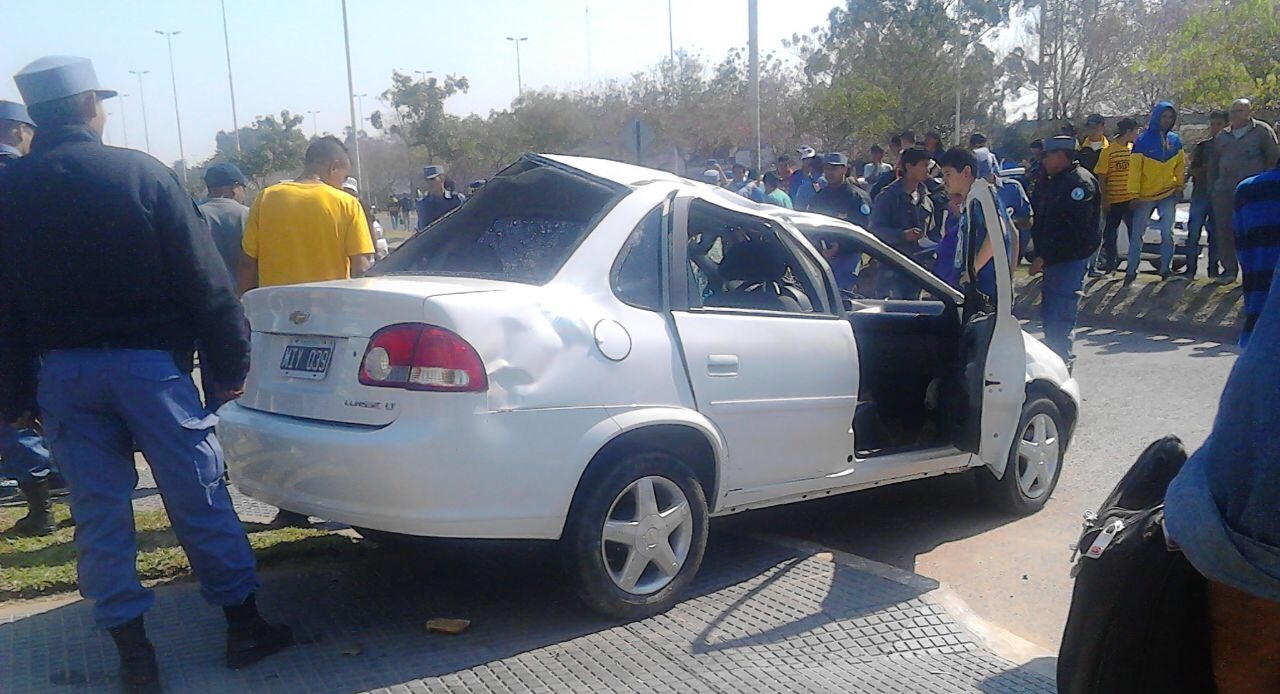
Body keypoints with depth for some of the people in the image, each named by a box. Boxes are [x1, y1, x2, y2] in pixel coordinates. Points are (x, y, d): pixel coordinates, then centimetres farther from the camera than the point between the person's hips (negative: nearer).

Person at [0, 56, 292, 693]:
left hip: (61, 370, 3)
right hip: (148, 360, -3)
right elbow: (203, 280, -9)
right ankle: (245, 626, 16)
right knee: (198, 498, 6)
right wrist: (229, 364, -3)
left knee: (98, 510, 10)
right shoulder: (140, 174, -7)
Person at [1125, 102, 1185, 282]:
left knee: (1167, 233, 0)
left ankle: (1165, 269, 9)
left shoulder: (1175, 140, 5)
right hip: (1145, 196, -2)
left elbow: (1180, 164, 12)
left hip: (1168, 195, 2)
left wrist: (1179, 187, 3)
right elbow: (1134, 168, -7)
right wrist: (1134, 194, -10)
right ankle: (1131, 270, 10)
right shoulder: (1143, 141, -6)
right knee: (1137, 234, 3)